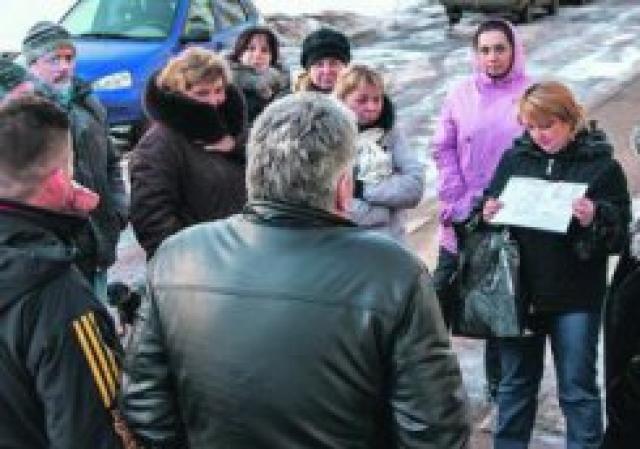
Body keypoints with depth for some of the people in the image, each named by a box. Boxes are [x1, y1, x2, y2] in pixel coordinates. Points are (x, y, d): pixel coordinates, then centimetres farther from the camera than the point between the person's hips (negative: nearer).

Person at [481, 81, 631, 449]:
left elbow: (622, 235, -6)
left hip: (576, 298, -3)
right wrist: (488, 214, -10)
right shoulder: (514, 159, 4)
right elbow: (489, 208, 12)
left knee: (578, 388, 7)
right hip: (518, 293, 3)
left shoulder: (602, 165, -6)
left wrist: (596, 219, -26)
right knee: (516, 384, 15)